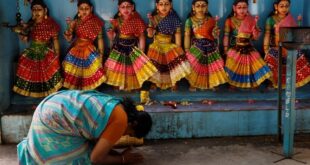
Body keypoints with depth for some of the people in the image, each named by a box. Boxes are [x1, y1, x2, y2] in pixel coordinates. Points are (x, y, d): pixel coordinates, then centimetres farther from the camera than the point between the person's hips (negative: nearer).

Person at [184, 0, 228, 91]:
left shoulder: (211, 20, 3)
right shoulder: (190, 20, -2)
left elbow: (215, 36, 7)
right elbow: (187, 36, -2)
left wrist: (216, 33, -16)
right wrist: (187, 50, -5)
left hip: (210, 47, 2)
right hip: (196, 48, -2)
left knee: (211, 66, 4)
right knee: (194, 67, -6)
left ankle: (210, 84, 22)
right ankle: (193, 84, 12)